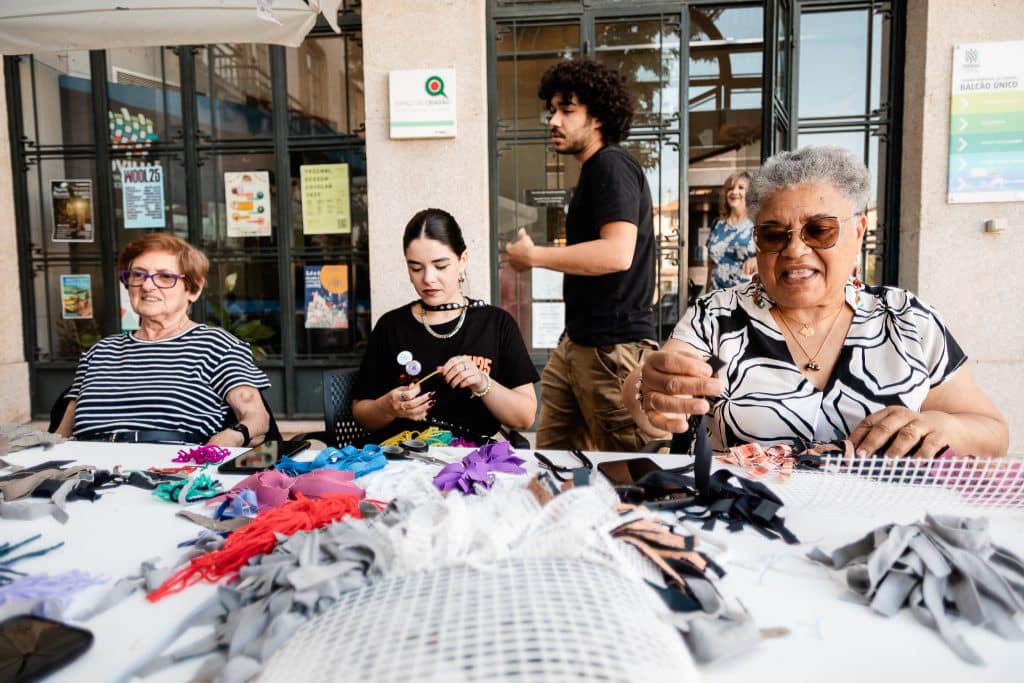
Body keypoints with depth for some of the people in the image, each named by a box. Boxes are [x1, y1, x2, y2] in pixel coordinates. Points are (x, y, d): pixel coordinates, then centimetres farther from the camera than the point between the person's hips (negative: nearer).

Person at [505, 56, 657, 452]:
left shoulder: (612, 166, -11)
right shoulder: (594, 172, 19)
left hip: (613, 347, -10)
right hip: (578, 343, 10)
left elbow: (617, 253, -25)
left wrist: (533, 256, -15)